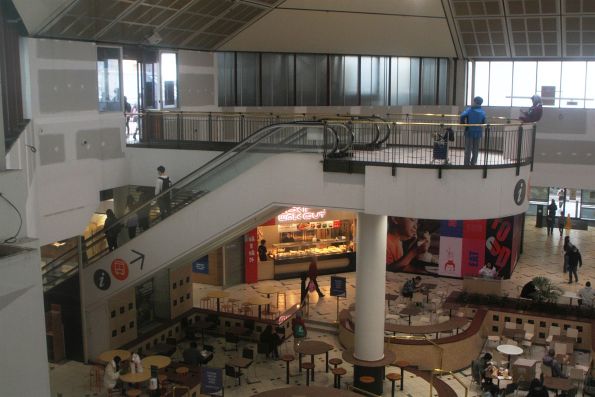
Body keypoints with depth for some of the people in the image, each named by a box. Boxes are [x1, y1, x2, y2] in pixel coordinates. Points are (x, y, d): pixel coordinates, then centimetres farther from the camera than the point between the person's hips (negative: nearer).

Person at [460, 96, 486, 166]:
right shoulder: (483, 112, 2)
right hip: (478, 132, 3)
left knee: (468, 149, 3)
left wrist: (463, 123, -6)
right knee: (475, 149, 12)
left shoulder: (469, 109, -7)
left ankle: (467, 164, 3)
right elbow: (483, 123, 3)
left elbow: (463, 116, -22)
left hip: (469, 132, -2)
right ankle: (473, 163, 15)